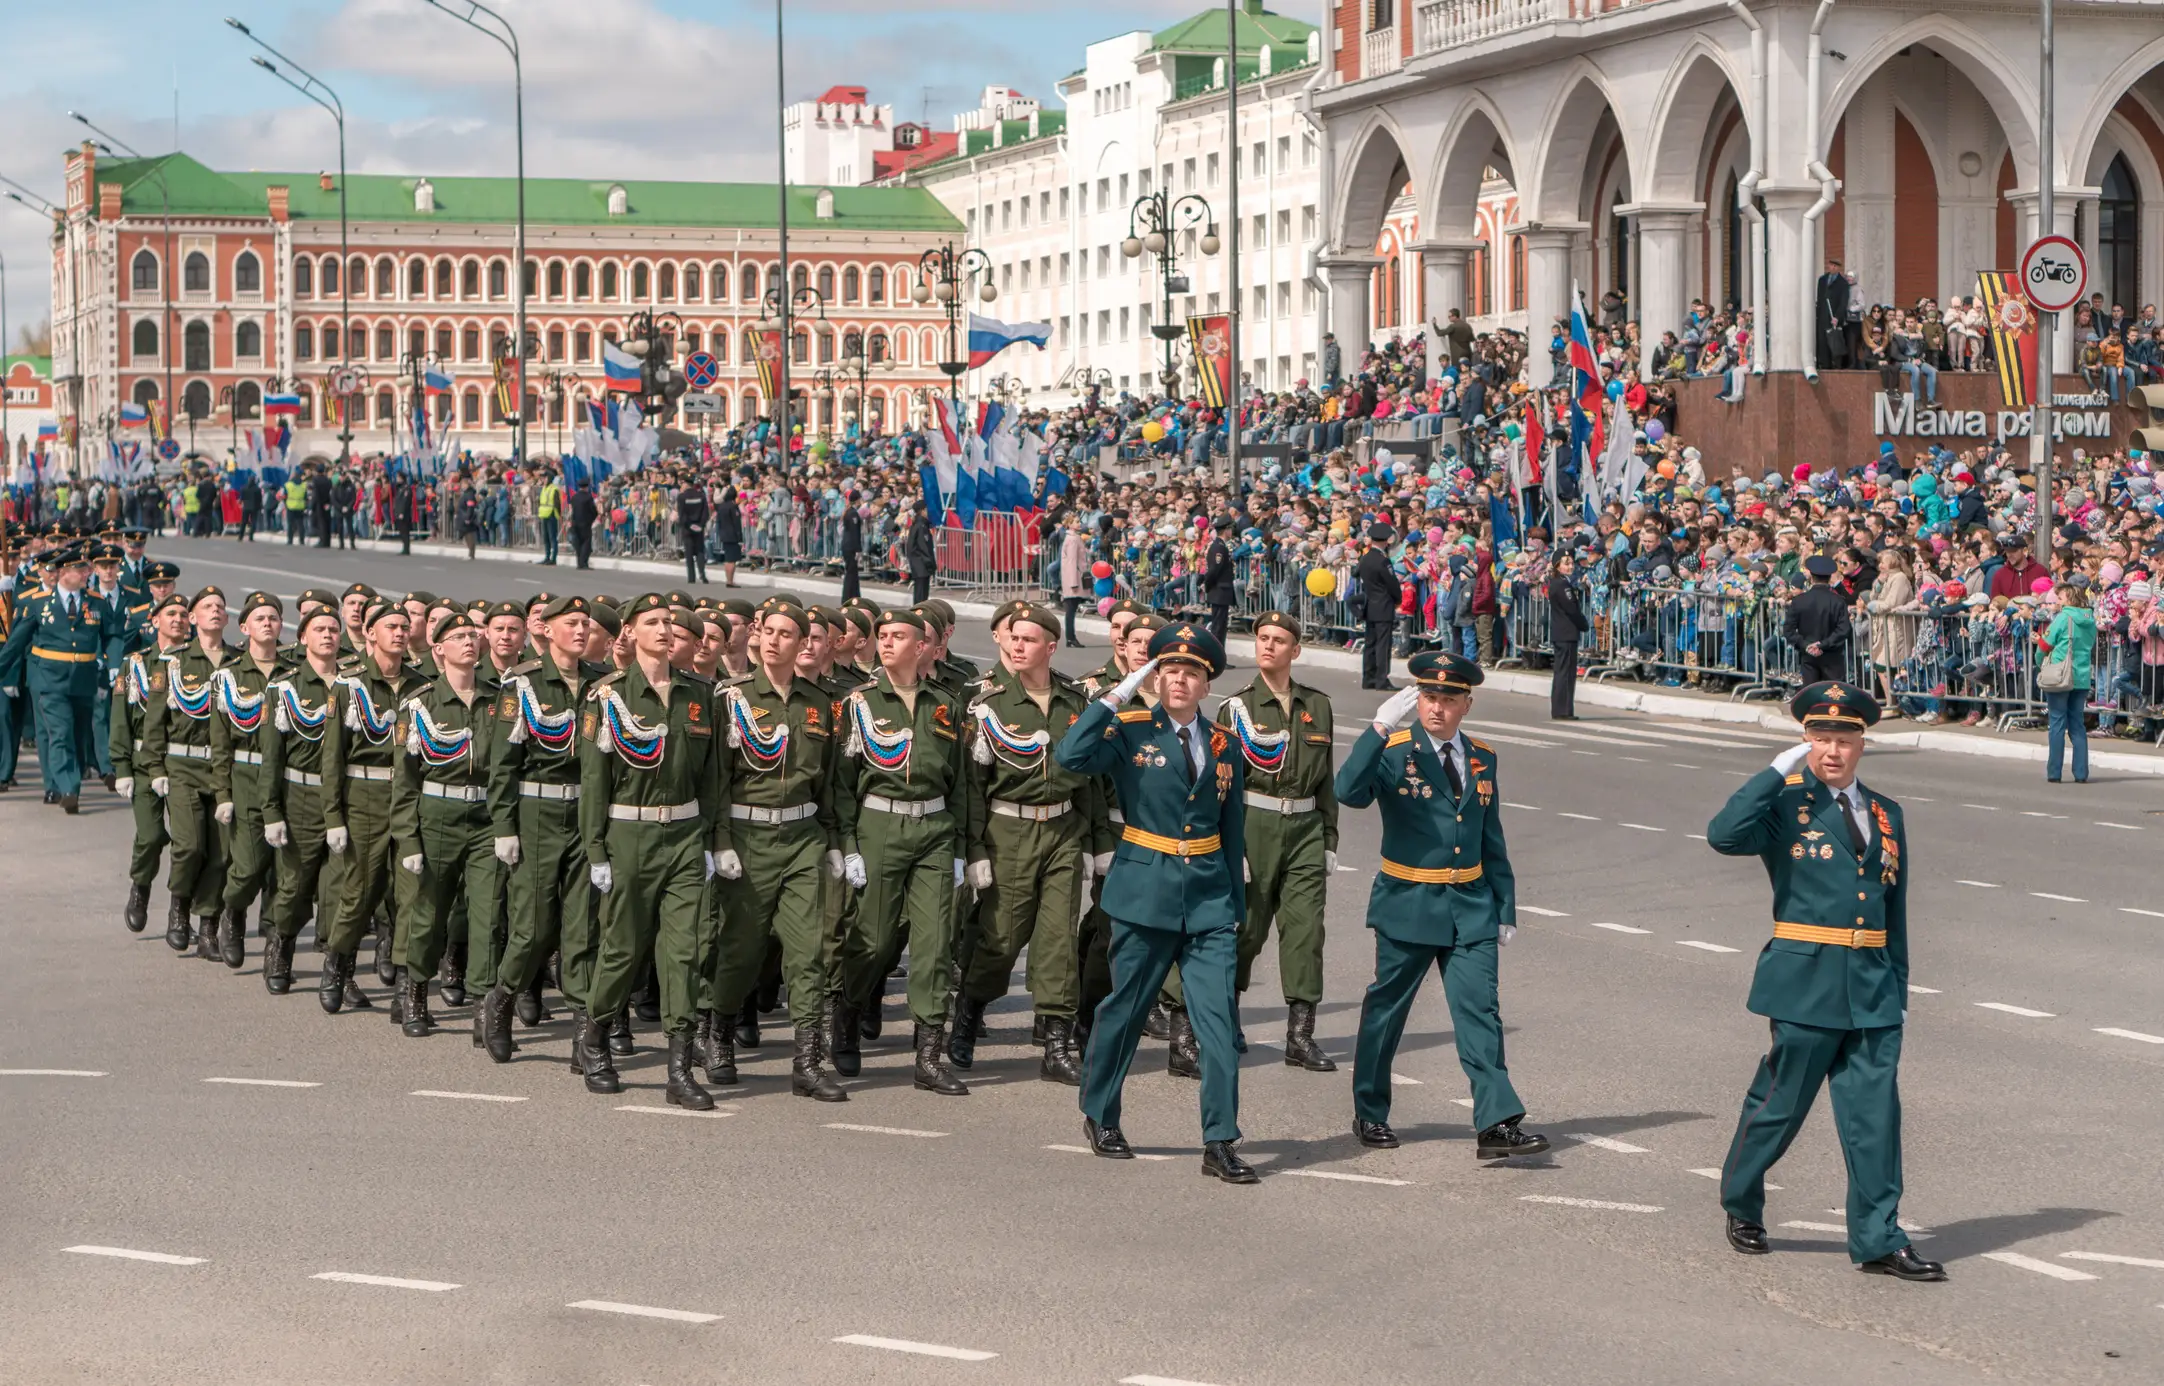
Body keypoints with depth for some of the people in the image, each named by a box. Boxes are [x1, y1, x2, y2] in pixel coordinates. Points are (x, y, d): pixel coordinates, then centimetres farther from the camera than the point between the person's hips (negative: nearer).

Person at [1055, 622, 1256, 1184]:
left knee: (1219, 1020, -5)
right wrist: (1116, 697, -17)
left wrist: (1237, 905, 14)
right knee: (1124, 1010, 7)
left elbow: (1233, 831, 15)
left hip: (1209, 899, 3)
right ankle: (1100, 1116, 28)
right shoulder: (1131, 732, -2)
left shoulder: (1224, 746, 9)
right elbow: (1071, 755, -21)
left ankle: (1220, 1143, -1)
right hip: (1145, 891, -3)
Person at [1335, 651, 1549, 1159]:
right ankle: (1369, 1114, 24)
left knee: (1480, 1012, -6)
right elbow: (1349, 793, -28)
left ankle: (1497, 1125, -11)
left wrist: (1505, 907, 14)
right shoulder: (1393, 751, -7)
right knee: (1386, 1009, 8)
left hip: (1471, 907, 3)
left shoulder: (1481, 757, 9)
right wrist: (1379, 728, -34)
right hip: (1407, 906, -3)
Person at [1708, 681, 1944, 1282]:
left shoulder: (1886, 815, 14)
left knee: (1875, 1110, 0)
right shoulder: (1785, 806, -3)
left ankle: (1879, 1241, 4)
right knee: (1780, 1101, 5)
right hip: (1806, 981, -4)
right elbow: (1723, 835, -23)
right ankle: (1741, 1205, 27)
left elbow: (1894, 911, 18)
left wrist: (1897, 991, 17)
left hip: (1872, 986, 4)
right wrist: (1780, 769, -19)